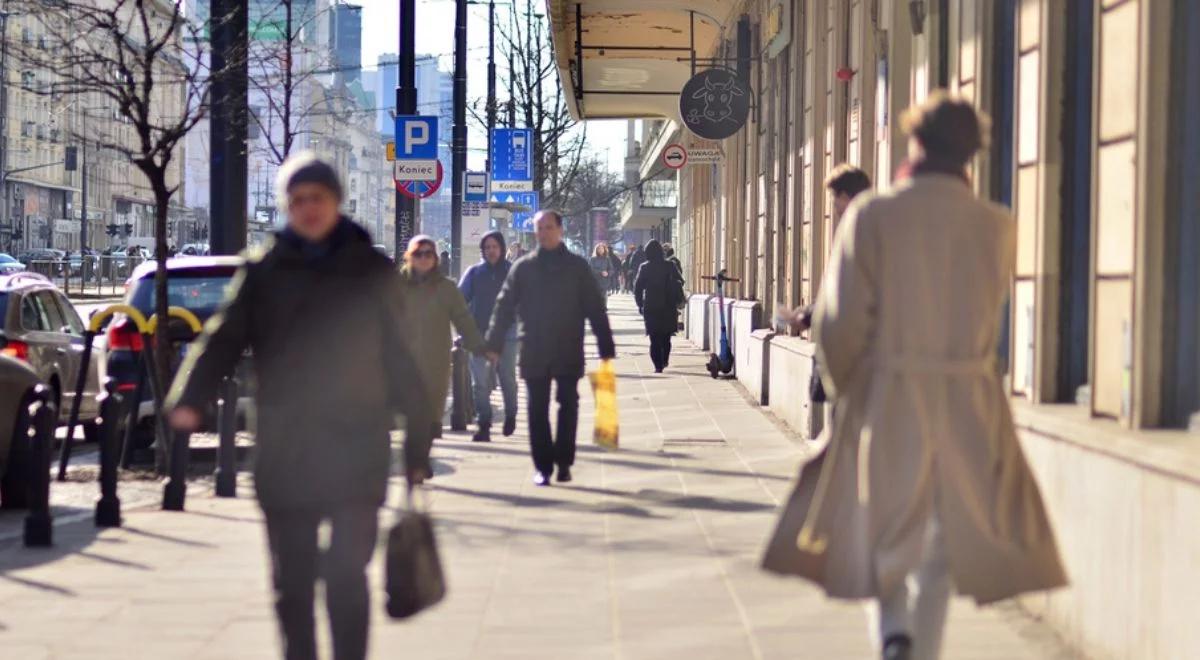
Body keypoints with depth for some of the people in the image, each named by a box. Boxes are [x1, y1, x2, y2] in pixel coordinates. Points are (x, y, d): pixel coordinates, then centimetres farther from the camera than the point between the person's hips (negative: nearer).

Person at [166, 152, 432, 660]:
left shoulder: (372, 272, 5)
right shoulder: (263, 271, 4)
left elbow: (398, 354, 9)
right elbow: (222, 339, -4)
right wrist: (190, 401, -20)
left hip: (357, 447, -1)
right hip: (284, 452, 1)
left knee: (347, 575, -6)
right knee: (292, 580, 7)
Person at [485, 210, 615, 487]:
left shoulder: (577, 266, 3)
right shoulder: (523, 267, 5)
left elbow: (595, 308, 1)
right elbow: (504, 308, 5)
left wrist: (606, 348, -4)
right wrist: (493, 346, -2)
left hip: (569, 352, -1)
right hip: (533, 353, 1)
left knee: (568, 405, -1)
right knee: (538, 410, 3)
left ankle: (564, 461, 9)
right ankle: (543, 465, 9)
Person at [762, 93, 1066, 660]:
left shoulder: (872, 217, -9)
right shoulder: (997, 228, -3)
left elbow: (841, 322, -9)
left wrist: (844, 388, 7)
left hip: (886, 405, -1)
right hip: (970, 410, 1)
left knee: (886, 538, 12)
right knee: (939, 551, 14)